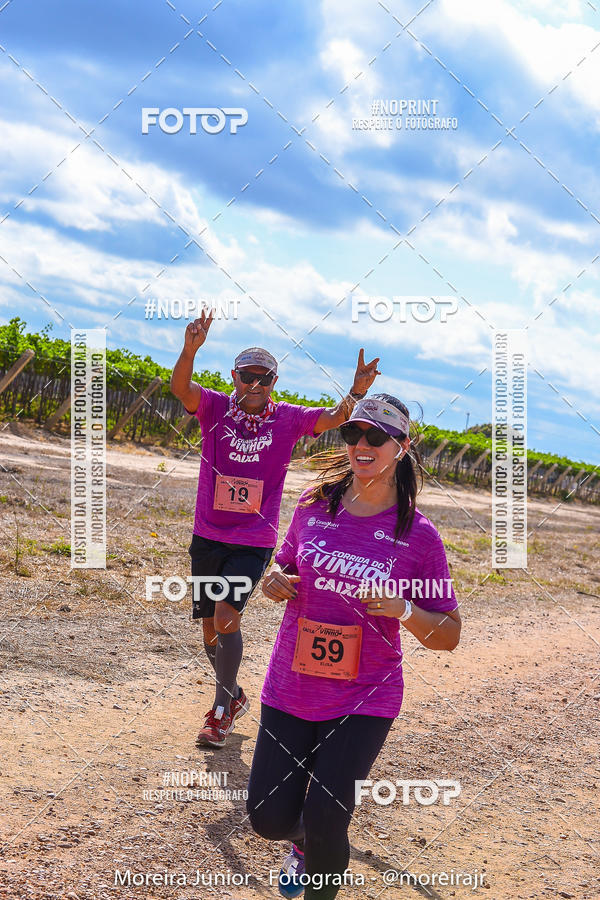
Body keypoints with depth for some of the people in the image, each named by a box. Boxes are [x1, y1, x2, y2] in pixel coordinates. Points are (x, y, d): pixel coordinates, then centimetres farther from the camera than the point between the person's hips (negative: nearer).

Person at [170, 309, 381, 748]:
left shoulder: (289, 419, -3)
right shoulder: (215, 408, -5)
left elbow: (334, 417, -15)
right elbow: (180, 387, -23)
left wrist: (356, 394, -37)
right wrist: (190, 350, -44)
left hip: (254, 540, -2)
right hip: (208, 536, 2)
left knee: (226, 616, -19)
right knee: (211, 629, 11)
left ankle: (221, 712, -5)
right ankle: (235, 696, 36)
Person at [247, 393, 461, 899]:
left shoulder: (418, 535, -8)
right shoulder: (314, 507, 0)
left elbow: (449, 634, -3)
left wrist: (403, 610, -22)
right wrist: (275, 583, -6)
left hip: (364, 699, -3)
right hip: (290, 688, 3)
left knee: (324, 819, -14)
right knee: (269, 818, 3)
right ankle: (304, 840, 41)